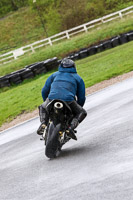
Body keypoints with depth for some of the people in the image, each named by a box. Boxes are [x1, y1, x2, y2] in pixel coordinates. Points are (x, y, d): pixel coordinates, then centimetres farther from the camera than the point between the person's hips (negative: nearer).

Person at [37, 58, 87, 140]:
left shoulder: (54, 75, 29)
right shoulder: (78, 78, 24)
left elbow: (44, 91, 29)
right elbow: (81, 97, 23)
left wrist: (46, 101, 46)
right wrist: (78, 107, 41)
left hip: (52, 100, 2)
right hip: (68, 101, -2)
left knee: (42, 108, 34)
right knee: (82, 112, 22)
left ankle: (43, 124, 4)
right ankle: (71, 127, -7)